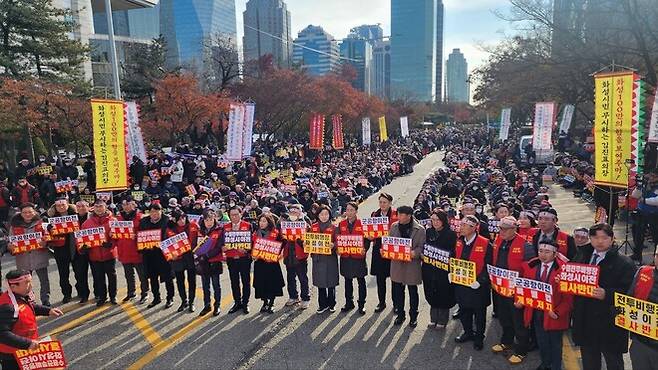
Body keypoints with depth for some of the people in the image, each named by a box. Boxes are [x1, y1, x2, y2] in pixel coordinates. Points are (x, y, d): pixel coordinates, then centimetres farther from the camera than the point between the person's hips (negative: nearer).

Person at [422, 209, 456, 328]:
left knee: (444, 295, 6)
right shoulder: (428, 232, 6)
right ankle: (433, 318, 29)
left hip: (444, 270, -4)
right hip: (429, 268, 4)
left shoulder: (451, 234, -9)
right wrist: (423, 254, 1)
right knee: (432, 295, 12)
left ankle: (442, 320, 24)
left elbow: (454, 252, -8)